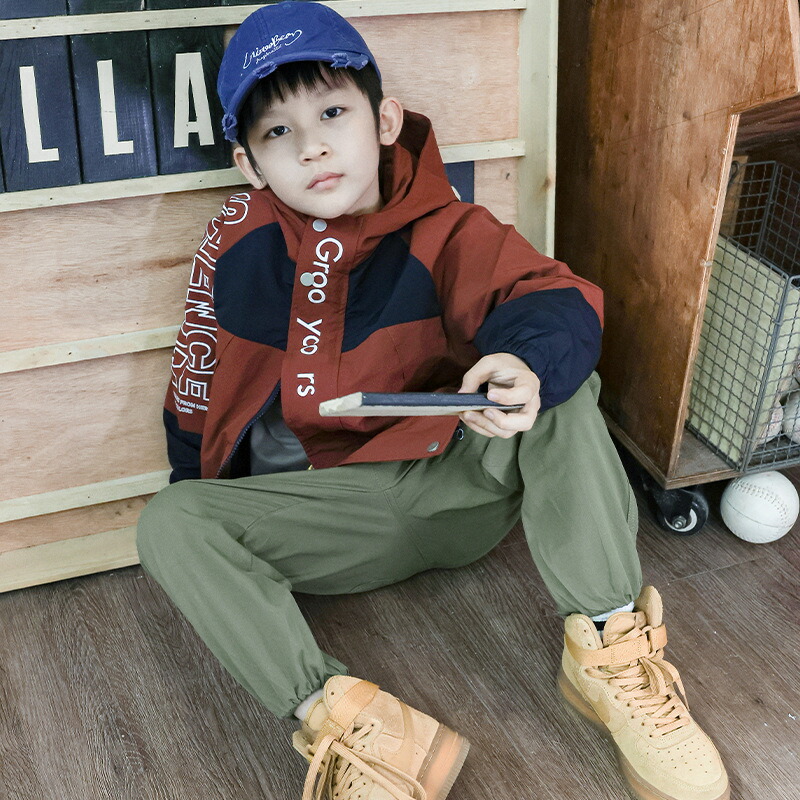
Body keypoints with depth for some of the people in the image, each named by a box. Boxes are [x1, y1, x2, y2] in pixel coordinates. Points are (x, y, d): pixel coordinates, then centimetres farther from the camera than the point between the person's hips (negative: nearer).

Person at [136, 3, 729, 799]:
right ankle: (342, 720, -35)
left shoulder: (441, 231, -7)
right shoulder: (239, 244, -3)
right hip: (322, 515, 2)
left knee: (561, 382, -25)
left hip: (458, 481, -1)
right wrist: (208, 536, 8)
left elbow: (551, 298, -23)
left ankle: (608, 643, -27)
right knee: (167, 523, -22)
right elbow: (196, 393, 7)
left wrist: (526, 360, -47)